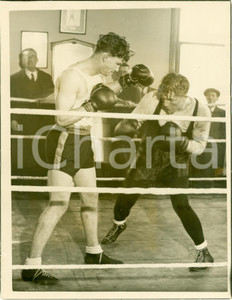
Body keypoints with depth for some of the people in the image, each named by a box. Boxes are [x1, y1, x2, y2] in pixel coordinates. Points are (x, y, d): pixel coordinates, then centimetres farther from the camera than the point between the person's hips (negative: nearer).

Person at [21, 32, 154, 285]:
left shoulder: (96, 75, 8)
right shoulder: (72, 77, -20)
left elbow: (104, 92, 32)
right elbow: (62, 118, -27)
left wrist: (127, 81, 20)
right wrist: (93, 105, -22)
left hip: (83, 141, 9)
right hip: (64, 142, -9)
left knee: (90, 198, 17)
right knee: (59, 204, -11)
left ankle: (93, 252, 36)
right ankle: (31, 266, -1)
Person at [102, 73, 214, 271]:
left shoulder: (201, 111, -19)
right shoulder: (152, 100, -21)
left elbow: (199, 146, -11)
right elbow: (128, 125, -13)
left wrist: (181, 142, -31)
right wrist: (126, 128, -37)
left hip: (176, 164, -2)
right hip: (147, 159, 2)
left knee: (181, 206, -16)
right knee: (126, 197, 7)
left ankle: (204, 252, 3)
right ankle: (118, 225, 44)